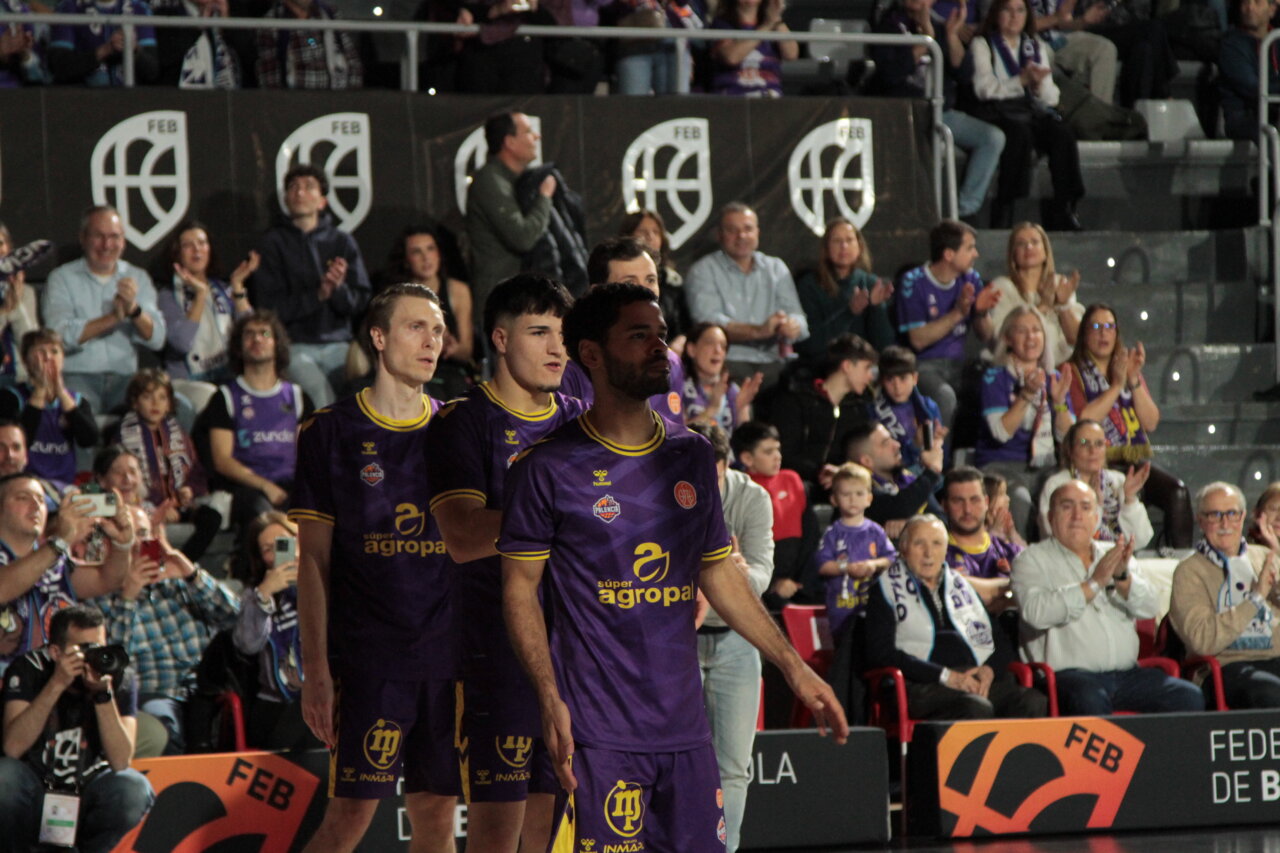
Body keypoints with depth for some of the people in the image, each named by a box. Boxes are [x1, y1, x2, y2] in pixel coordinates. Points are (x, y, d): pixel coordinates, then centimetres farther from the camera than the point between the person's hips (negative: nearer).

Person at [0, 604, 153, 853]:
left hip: (89, 791, 1)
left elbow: (120, 762, -19)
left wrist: (103, 693, -30)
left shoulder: (121, 678, -9)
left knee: (135, 789, -29)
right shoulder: (30, 669, -12)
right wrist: (57, 684, -31)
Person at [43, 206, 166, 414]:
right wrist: (113, 317, -15)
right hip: (77, 375, -3)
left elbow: (156, 340, 3)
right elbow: (59, 335, -11)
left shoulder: (138, 278, 15)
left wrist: (134, 309, -16)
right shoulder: (62, 278, 6)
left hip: (124, 377, 3)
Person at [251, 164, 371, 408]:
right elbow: (270, 308, -3)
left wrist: (338, 288, -12)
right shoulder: (274, 243, 5)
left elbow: (360, 302, 9)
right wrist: (318, 294, -13)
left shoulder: (342, 242, 15)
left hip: (338, 345, 3)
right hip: (295, 347, -3)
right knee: (323, 400, -30)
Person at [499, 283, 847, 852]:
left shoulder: (694, 458, 12)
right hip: (600, 732, -5)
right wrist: (551, 700, -14)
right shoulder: (549, 468, -4)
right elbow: (520, 589, -3)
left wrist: (794, 668, 17)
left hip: (684, 721, 5)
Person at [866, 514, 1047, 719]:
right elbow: (880, 653, -2)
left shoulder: (961, 585, 26)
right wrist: (945, 676, -11)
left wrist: (990, 670, -2)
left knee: (1034, 703, -27)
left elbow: (1000, 643, 24)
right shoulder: (887, 589, 12)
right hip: (923, 685, -5)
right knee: (977, 708, -38)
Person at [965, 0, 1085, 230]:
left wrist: (1039, 83, -9)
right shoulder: (982, 45, 10)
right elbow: (983, 88, -6)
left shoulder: (1037, 47, 23)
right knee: (1020, 131, -37)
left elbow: (1051, 97, 14)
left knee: (1062, 132, -28)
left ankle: (1064, 209, -30)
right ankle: (1004, 209, -36)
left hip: (1033, 109, 4)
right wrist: (1022, 80, -16)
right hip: (995, 112, -4)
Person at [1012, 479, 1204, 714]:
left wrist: (1123, 577, -12)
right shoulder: (1032, 560, 8)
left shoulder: (1113, 554, 21)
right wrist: (1094, 584, -14)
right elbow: (1036, 612, -13)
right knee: (1090, 702, -38)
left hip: (1127, 673, 5)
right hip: (1070, 674, -5)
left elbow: (1148, 608, 8)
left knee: (1188, 697, -19)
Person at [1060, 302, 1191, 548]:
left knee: (1177, 490, -23)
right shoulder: (1071, 372, 7)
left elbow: (1151, 423, 11)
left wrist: (1134, 380, -2)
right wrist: (1117, 386, -8)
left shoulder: (1128, 368, 22)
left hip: (1136, 458, 5)